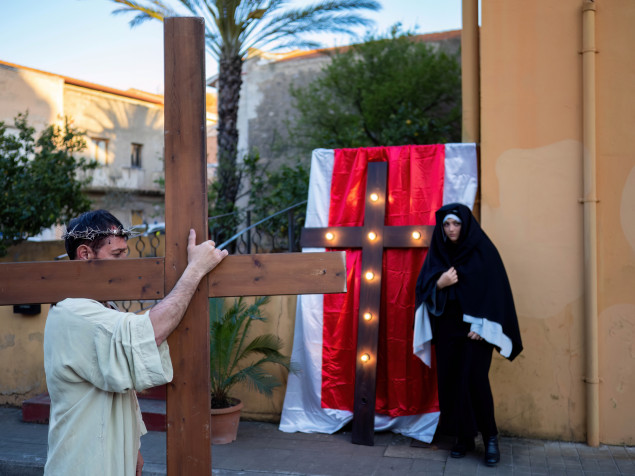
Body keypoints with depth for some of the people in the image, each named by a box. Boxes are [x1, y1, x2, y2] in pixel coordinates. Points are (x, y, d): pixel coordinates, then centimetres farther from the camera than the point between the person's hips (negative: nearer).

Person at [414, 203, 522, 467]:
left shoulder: (483, 251, -3)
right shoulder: (437, 252, 8)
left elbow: (495, 288, -7)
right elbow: (422, 286, 5)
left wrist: (482, 326, -14)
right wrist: (439, 283, -17)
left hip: (474, 328, -4)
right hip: (446, 328, 4)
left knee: (475, 380, -10)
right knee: (451, 380, 4)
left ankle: (490, 437, 8)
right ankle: (462, 437, 17)